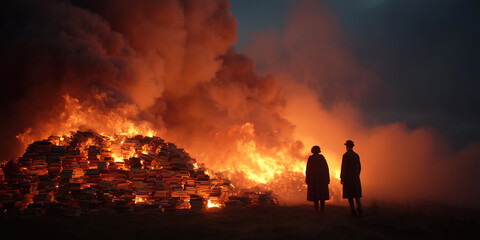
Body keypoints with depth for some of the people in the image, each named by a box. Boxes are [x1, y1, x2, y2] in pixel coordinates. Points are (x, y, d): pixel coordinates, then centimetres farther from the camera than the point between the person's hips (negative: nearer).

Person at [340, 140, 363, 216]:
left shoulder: (345, 155, -10)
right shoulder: (356, 155, 9)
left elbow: (343, 167, -13)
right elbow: (359, 167, 12)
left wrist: (341, 178, -7)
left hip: (347, 178, -5)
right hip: (355, 178, 5)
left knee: (350, 195, 0)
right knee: (356, 194, 9)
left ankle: (353, 211, -4)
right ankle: (360, 210, -4)